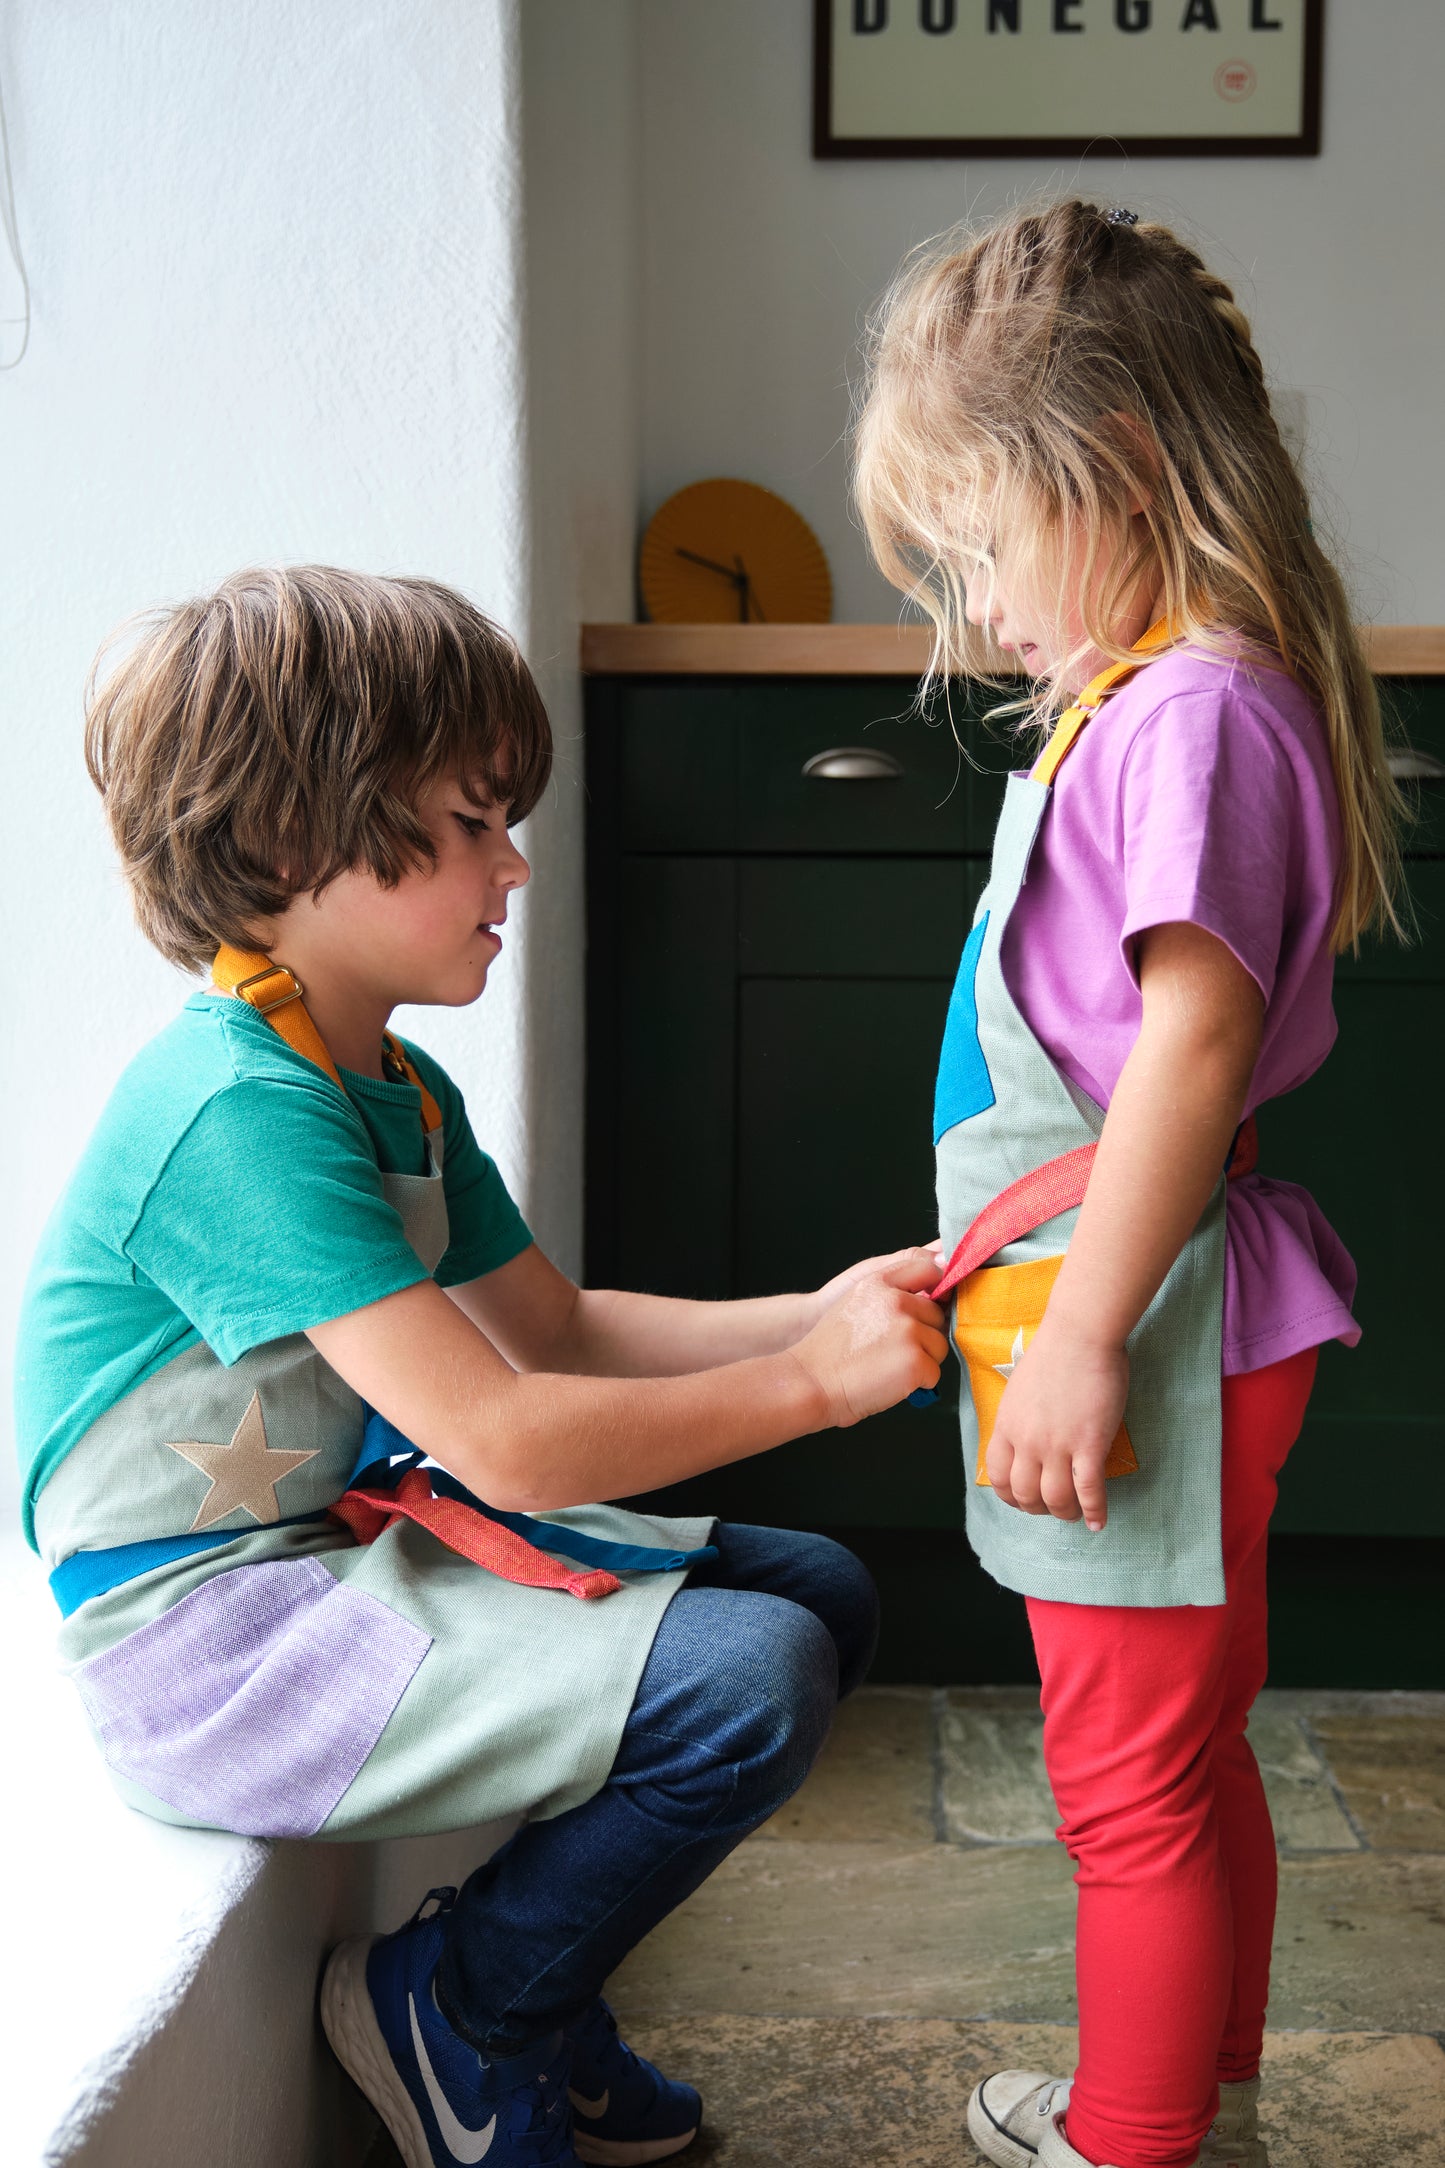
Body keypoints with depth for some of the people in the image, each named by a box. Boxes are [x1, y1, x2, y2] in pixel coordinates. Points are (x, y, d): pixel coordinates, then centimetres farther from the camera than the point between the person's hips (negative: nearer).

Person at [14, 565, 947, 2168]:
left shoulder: (397, 1090, 8)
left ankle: (534, 1997, 19)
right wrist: (813, 1382, -18)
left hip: (349, 1542, 10)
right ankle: (452, 2012, 3)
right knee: (754, 1681, -23)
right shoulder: (238, 1110, -25)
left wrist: (810, 1315, 0)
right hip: (212, 1640, -10)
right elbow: (504, 1435, -27)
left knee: (818, 1596, 10)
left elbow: (558, 1328, 14)